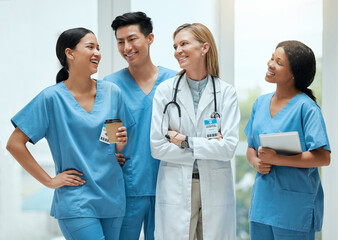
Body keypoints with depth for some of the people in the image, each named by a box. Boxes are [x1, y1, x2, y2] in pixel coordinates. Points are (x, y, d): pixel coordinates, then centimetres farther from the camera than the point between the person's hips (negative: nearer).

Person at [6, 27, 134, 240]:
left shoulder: (112, 93, 6)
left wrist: (121, 143, -7)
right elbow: (15, 144, -6)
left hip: (113, 197, 5)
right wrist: (49, 181, -6)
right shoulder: (53, 97, -7)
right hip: (76, 203, -5)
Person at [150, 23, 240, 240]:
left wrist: (185, 141, -10)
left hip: (216, 188, 0)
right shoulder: (166, 90, 1)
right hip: (176, 189, 0)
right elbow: (157, 147, -5)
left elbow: (229, 148, -7)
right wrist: (209, 146, -6)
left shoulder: (226, 92, 1)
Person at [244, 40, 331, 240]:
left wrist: (277, 159, -20)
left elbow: (323, 157, -17)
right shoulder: (261, 103, 10)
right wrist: (256, 163, -5)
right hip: (262, 201, 6)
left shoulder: (306, 107, -11)